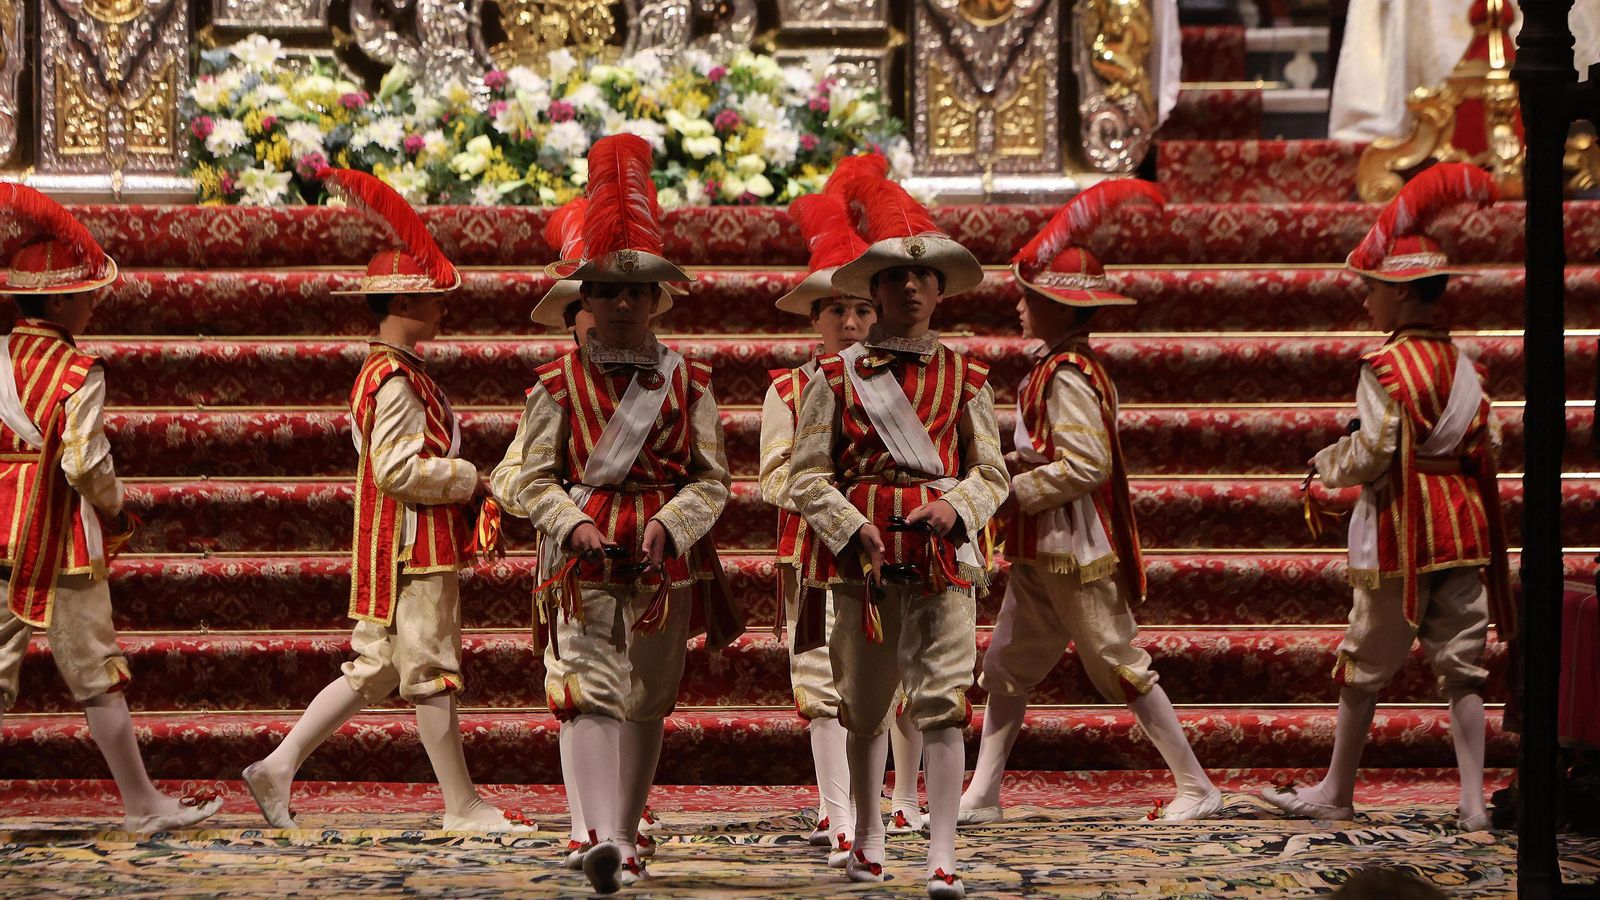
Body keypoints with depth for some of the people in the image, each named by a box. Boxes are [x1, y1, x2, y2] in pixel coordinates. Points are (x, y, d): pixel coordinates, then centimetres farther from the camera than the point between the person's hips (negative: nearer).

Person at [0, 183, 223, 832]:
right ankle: (144, 806, 12)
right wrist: (116, 511, 1)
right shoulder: (78, 374, -13)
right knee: (95, 676, 3)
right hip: (63, 543, -5)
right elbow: (84, 462, -18)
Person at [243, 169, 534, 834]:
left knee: (374, 671, 13)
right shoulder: (395, 380, -17)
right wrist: (472, 479, -14)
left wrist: (466, 487, 14)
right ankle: (462, 805, 4)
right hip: (413, 547, -10)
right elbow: (397, 470, -23)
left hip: (402, 546, 10)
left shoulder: (392, 372, 15)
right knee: (431, 672, -2)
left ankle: (278, 767, 11)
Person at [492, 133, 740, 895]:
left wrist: (668, 523, -14)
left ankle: (625, 837, 23)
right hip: (585, 556, -3)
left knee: (649, 700, 10)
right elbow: (525, 477, 2)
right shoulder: (559, 383, 2)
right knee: (593, 691, -15)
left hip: (667, 557, 3)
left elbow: (713, 480, 4)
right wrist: (574, 524, -15)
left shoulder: (689, 382, 6)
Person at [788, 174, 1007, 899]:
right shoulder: (838, 376, 5)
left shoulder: (963, 377, 10)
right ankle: (868, 840, 27)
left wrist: (955, 504, -10)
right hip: (863, 560, 0)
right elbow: (807, 477, 4)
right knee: (864, 708, 9)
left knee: (943, 704, -8)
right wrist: (850, 527, -12)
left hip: (943, 555, 0)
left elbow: (991, 475, 11)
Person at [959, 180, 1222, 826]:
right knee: (1007, 666, 10)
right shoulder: (1053, 366, 11)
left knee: (1118, 665, -3)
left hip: (1076, 550, -10)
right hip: (1041, 551, 10)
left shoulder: (1068, 376, -19)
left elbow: (1087, 465, -26)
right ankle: (982, 796, 14)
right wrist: (1012, 464, -2)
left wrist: (1015, 490, -19)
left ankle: (1196, 788, 4)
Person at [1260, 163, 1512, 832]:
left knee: (1365, 666, 6)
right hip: (1465, 526, 6)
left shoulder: (1386, 368, -13)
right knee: (1460, 665, 5)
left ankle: (1337, 791, 17)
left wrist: (1326, 465, 3)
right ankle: (1473, 802, 0)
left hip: (1401, 529, -6)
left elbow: (1371, 455, -16)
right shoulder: (1463, 363, 7)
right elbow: (1488, 446, 8)